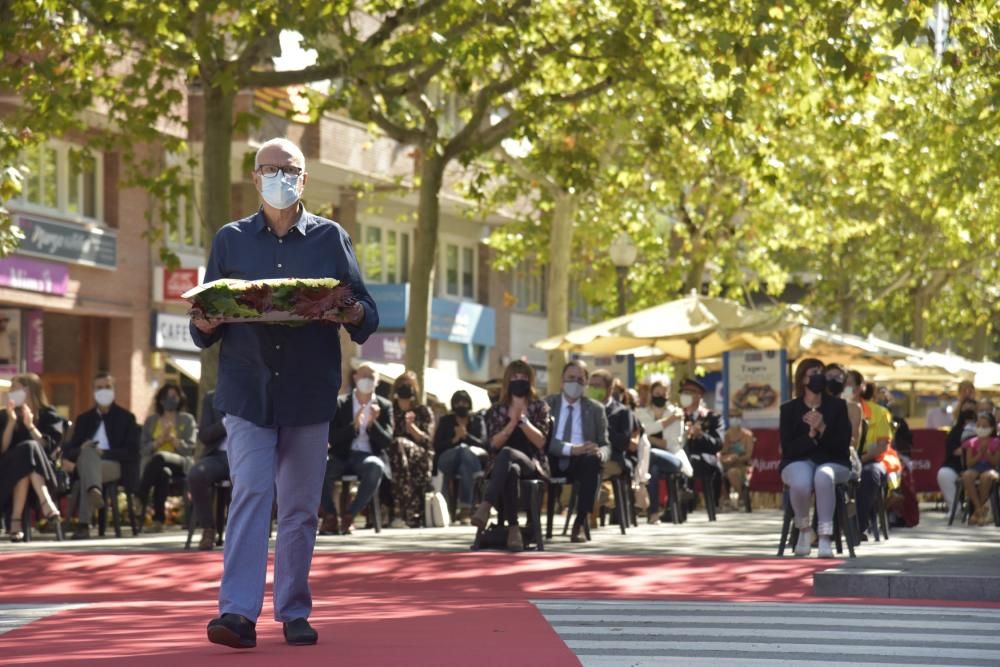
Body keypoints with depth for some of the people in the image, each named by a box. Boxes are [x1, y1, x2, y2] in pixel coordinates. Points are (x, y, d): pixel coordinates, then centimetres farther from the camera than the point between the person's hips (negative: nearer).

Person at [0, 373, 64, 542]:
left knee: (30, 448, -35)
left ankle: (16, 519, -41)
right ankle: (46, 502, -48)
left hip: (41, 472, 0)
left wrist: (30, 426, -12)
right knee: (28, 448, -32)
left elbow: (48, 447, -2)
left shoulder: (48, 415, 9)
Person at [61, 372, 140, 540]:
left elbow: (131, 452, 3)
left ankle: (84, 524, -53)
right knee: (87, 451, -36)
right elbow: (72, 446, 15)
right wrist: (67, 458, -10)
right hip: (84, 463, 3)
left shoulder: (126, 418, 15)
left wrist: (103, 453, -12)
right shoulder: (84, 419, 25)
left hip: (114, 466, -3)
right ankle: (94, 492, -64)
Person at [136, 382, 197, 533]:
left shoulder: (187, 419, 16)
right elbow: (143, 451, 11)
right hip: (156, 465, 1)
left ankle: (139, 500, -42)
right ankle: (158, 519, -45)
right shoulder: (151, 421, 21)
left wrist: (172, 438, -10)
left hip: (180, 464, -1)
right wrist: (160, 439, -5)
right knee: (163, 473, -40)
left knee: (159, 457, -38)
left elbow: (189, 449, 5)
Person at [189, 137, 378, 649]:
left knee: (301, 507, 6)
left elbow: (367, 314, 6)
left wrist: (350, 314, -17)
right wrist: (206, 324, -13)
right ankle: (238, 612, -19)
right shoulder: (230, 241, 10)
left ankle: (294, 612, 15)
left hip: (310, 393, 1)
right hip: (247, 390, -1)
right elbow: (202, 329, 11)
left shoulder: (330, 238, 9)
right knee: (250, 495, -13)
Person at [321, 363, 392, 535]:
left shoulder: (384, 406, 9)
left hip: (369, 456, 0)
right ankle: (330, 516, -11)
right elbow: (331, 438, -2)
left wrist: (372, 424, -19)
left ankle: (349, 515, -20)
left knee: (375, 467, -38)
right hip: (343, 456, 0)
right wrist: (353, 426, -19)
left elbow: (386, 441, -1)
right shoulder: (340, 404, 8)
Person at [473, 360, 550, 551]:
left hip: (532, 464, -1)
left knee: (507, 454, -39)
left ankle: (486, 506, -50)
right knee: (511, 470, -41)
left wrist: (522, 419, -14)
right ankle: (513, 528, -48)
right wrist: (512, 422, -14)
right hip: (502, 465, 1)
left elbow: (541, 442, -2)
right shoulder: (496, 411, 15)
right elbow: (494, 443, 0)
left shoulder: (539, 407, 12)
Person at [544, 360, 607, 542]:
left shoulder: (595, 409, 13)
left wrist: (600, 453, -18)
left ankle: (581, 524, -34)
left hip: (581, 463, 1)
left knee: (593, 460, -35)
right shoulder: (546, 404, 8)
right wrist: (571, 449, -23)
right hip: (553, 461, -1)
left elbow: (606, 445, 9)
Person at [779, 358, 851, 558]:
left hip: (832, 462, 0)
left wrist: (822, 429, -19)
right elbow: (788, 449, -4)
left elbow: (843, 445, -3)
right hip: (799, 462, 0)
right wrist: (811, 434, -19)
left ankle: (825, 537, -36)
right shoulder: (789, 409, 3)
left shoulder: (837, 406, 5)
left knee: (823, 476, -38)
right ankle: (804, 530, -8)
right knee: (800, 483, -37)